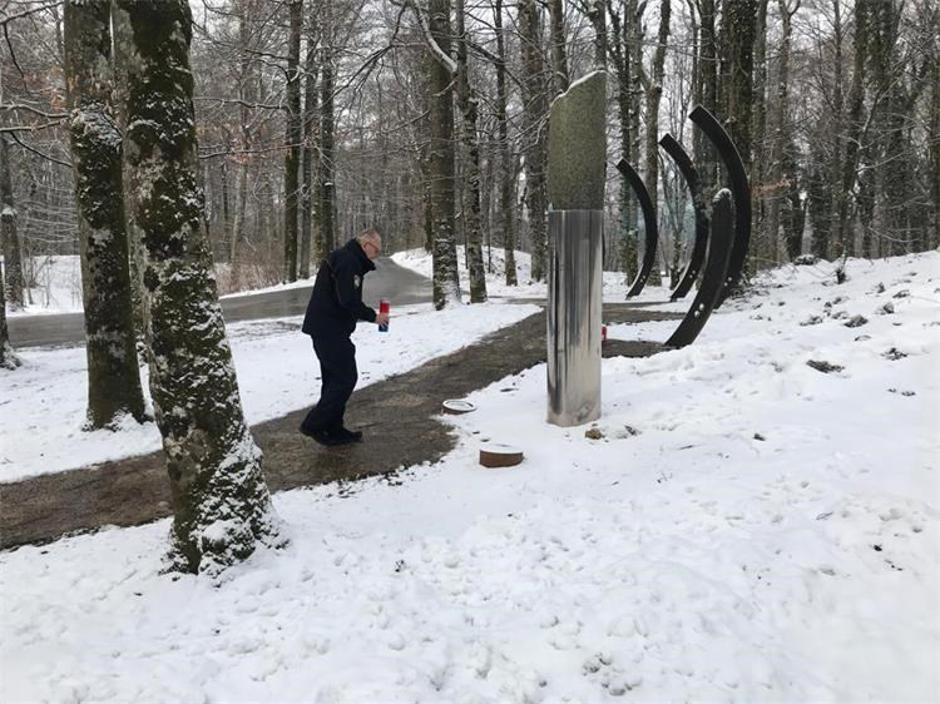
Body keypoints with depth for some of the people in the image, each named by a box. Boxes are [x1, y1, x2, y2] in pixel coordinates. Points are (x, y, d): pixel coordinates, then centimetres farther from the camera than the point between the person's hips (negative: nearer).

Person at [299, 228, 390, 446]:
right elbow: (348, 301, -24)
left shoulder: (343, 258, 19)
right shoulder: (348, 261, -16)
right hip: (330, 330, -11)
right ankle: (314, 424, -3)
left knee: (334, 379, 14)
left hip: (324, 328, 11)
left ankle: (333, 430, 21)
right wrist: (373, 316, -13)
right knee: (346, 378, -7)